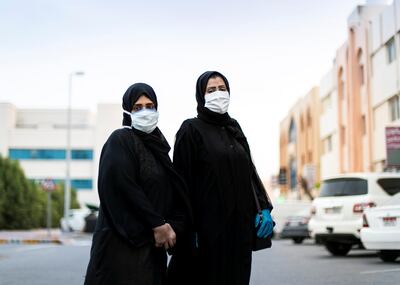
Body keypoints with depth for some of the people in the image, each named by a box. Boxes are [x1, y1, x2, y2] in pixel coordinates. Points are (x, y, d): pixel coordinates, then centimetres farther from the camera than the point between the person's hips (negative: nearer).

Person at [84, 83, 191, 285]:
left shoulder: (156, 144, 15)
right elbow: (124, 188, -17)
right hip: (123, 241, -7)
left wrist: (172, 226, -4)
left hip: (153, 244, 7)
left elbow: (172, 193, 13)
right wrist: (158, 224, -15)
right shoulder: (120, 140, -6)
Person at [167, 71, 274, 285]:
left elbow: (249, 170, 16)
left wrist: (264, 207, 3)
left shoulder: (234, 127, 15)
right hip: (208, 224, -6)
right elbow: (183, 180, -9)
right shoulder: (191, 129, -4)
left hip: (239, 223, 6)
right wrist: (188, 228, -15)